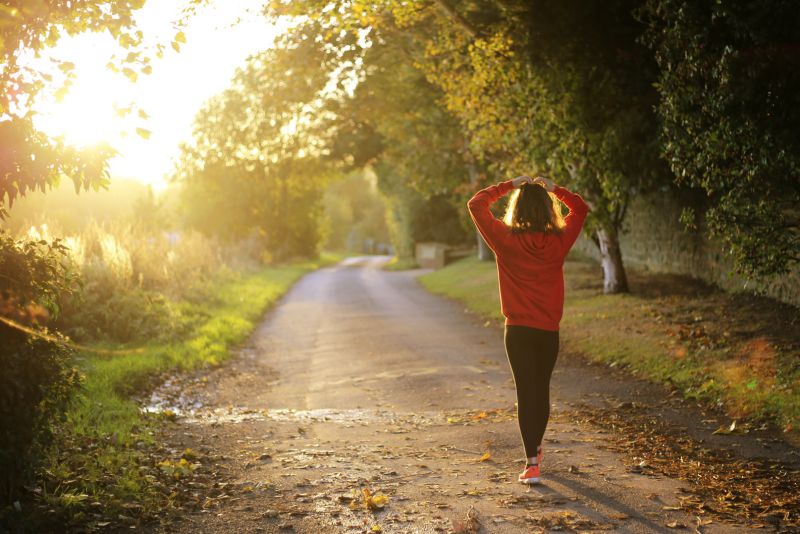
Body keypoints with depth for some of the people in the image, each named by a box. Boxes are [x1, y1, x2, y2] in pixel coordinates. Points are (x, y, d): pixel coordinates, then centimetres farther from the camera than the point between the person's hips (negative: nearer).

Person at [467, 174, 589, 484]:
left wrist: (509, 186, 4)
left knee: (526, 393, -1)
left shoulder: (506, 240, -10)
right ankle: (535, 449, 37)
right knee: (542, 390, 18)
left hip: (518, 330, -2)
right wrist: (553, 189, 10)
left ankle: (532, 463, -7)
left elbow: (476, 204, 1)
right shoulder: (559, 241, -3)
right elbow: (580, 209, 15)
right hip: (549, 330, 3)